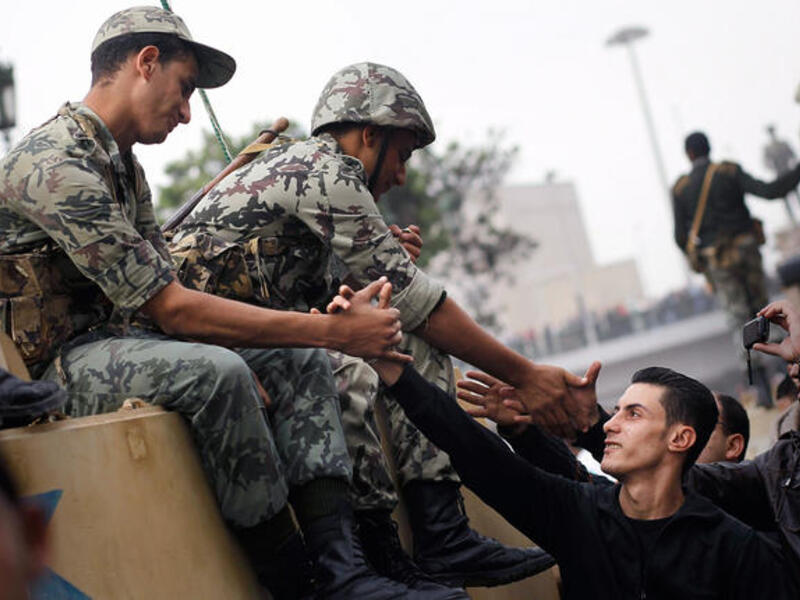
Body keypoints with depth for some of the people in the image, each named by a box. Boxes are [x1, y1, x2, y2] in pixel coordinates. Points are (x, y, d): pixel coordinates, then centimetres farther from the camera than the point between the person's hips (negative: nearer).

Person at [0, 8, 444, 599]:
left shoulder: (123, 163, 13)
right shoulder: (55, 166, -21)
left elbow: (164, 291, 9)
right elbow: (170, 308, -25)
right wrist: (335, 329, -24)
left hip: (122, 337, 10)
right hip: (59, 362, -10)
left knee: (299, 360, -1)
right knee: (214, 370, -36)